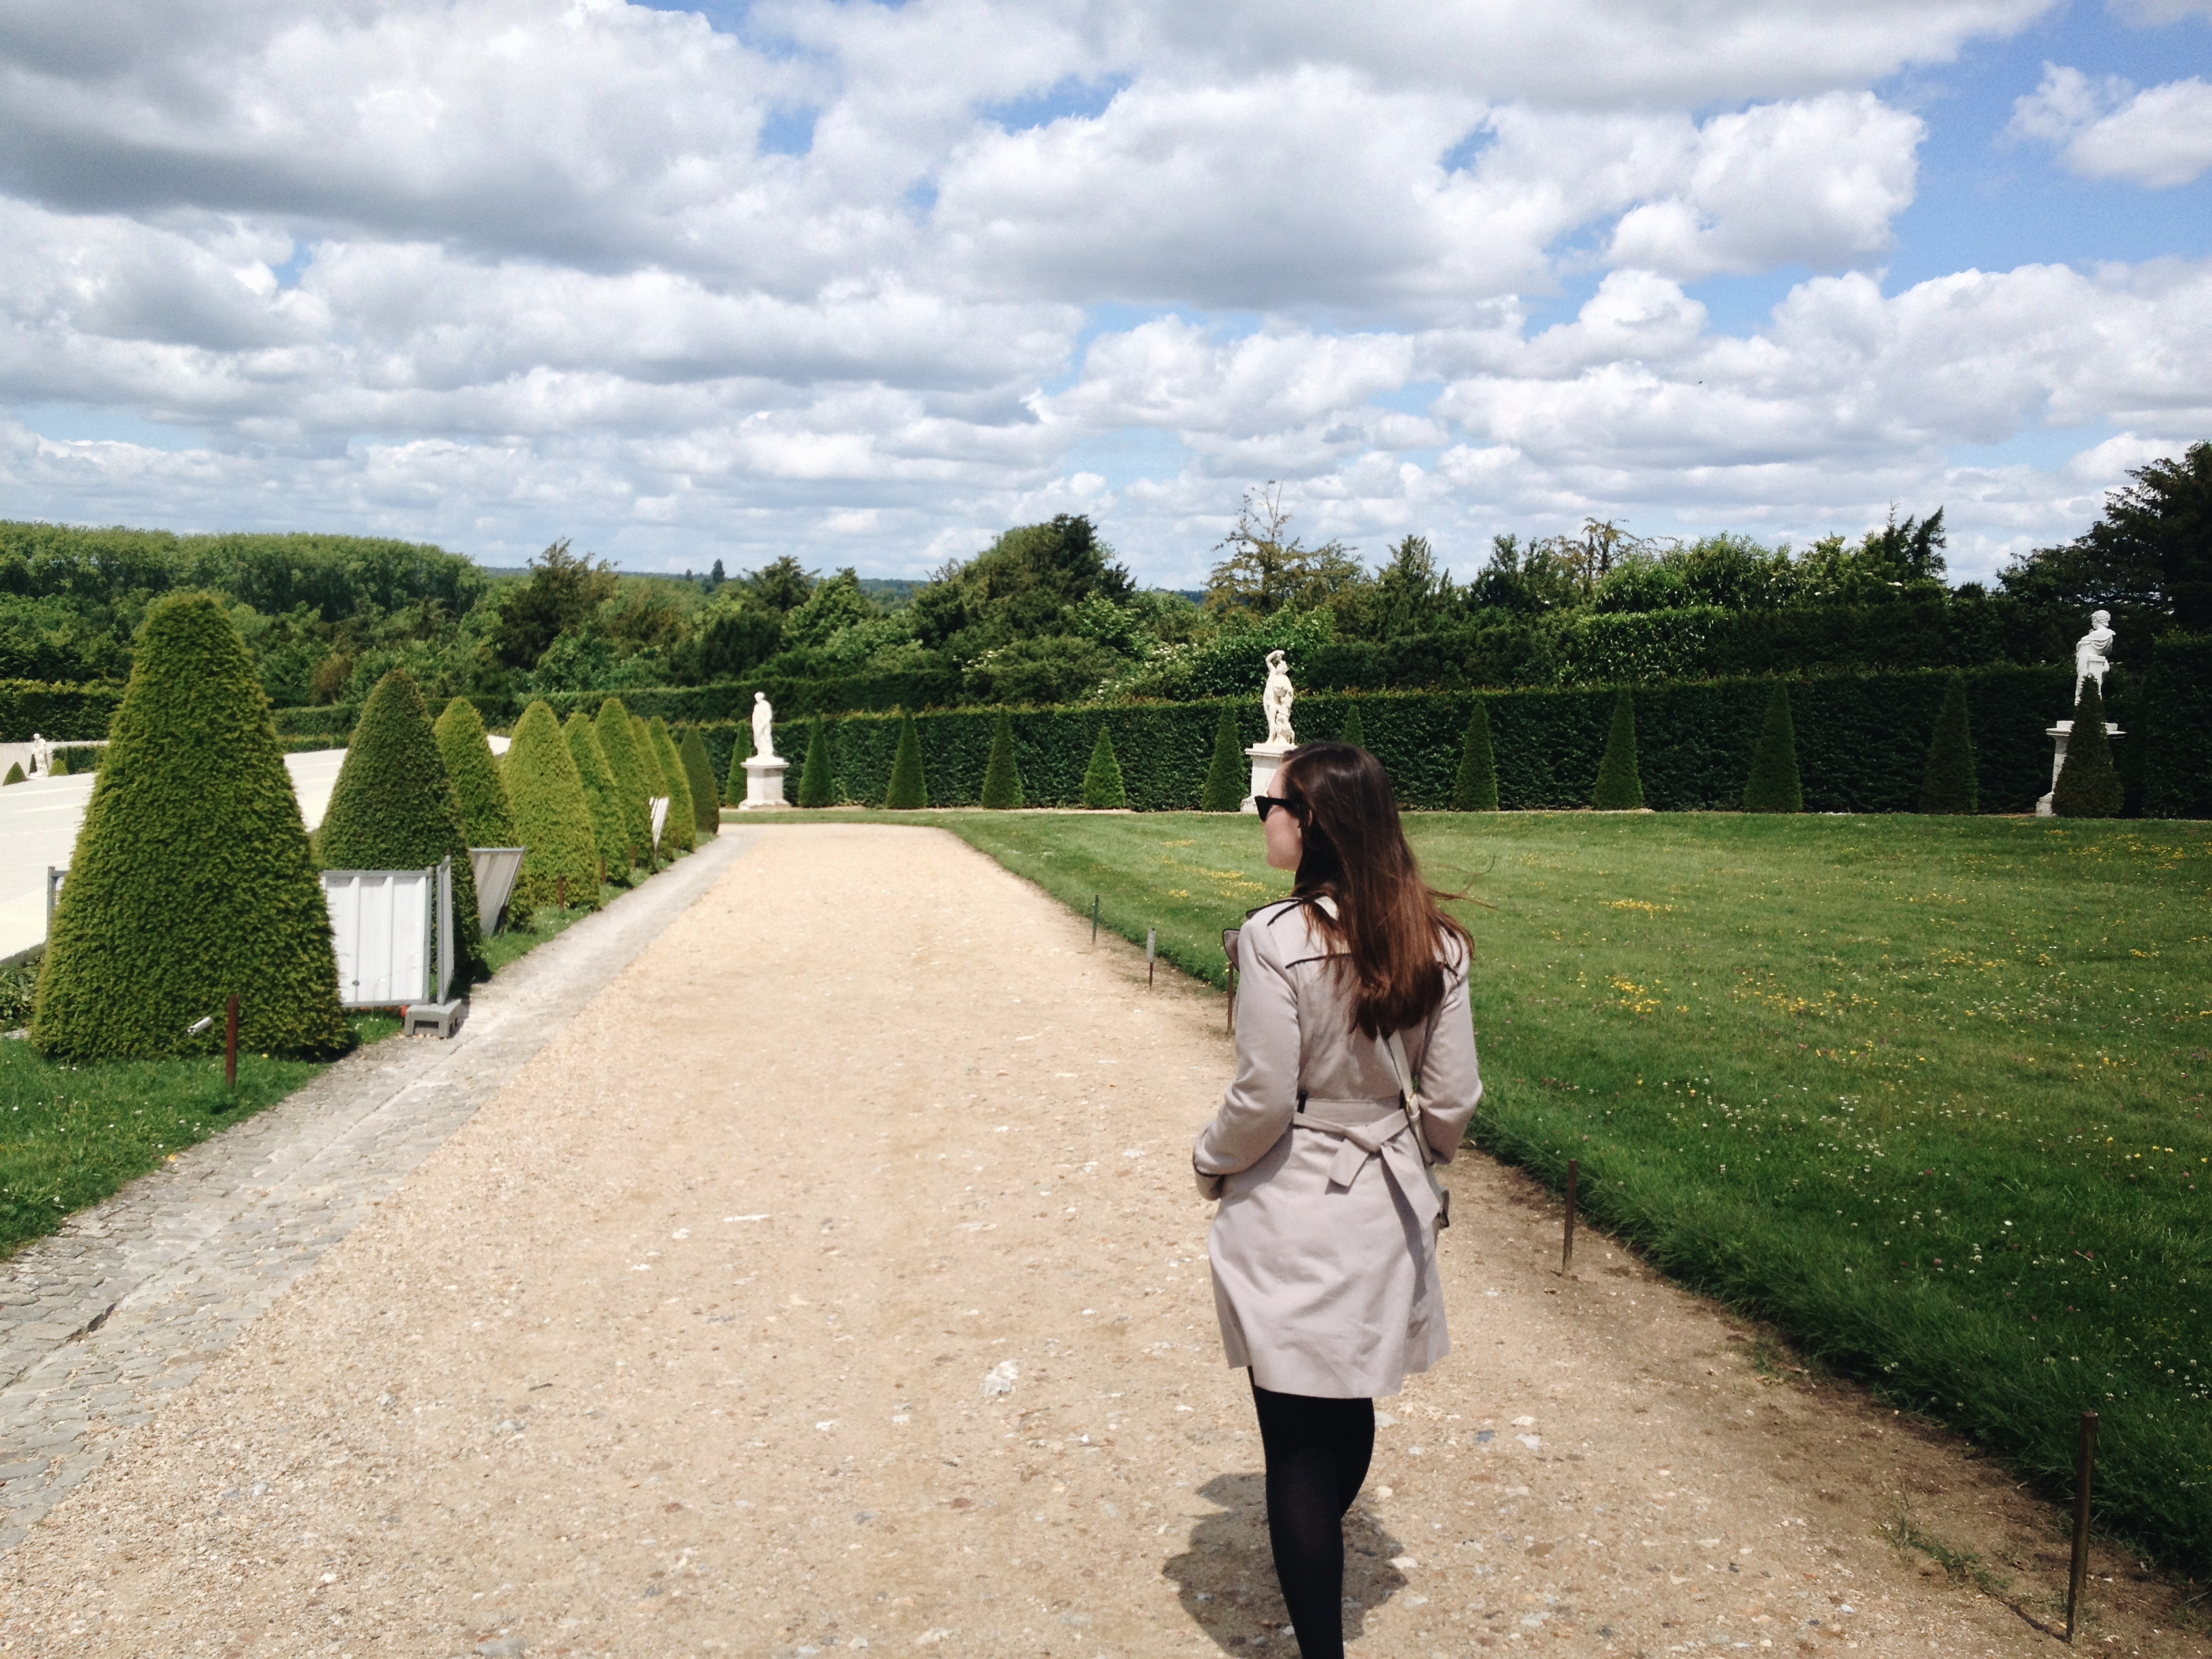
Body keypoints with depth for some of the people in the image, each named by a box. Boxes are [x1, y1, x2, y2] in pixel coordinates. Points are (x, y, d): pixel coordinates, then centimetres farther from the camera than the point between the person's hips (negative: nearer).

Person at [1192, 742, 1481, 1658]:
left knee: (1298, 1443, 5)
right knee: (1349, 1410, 26)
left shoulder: (1277, 938, -22)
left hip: (1291, 1214, -7)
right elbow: (1452, 1097, 1)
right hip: (1386, 1207, 7)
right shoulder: (1433, 941, -4)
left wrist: (1211, 1160, 0)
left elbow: (1262, 1100, -19)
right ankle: (1319, 1562, 50)